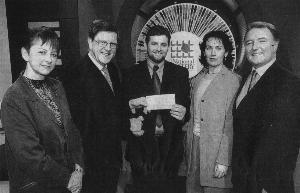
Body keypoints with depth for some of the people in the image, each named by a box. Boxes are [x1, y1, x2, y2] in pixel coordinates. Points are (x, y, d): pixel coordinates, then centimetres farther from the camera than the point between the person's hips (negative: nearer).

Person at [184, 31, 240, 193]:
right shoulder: (196, 79, 11)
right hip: (193, 147, 5)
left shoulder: (233, 80, -8)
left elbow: (230, 122, -12)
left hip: (217, 148, -5)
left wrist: (223, 160, -15)